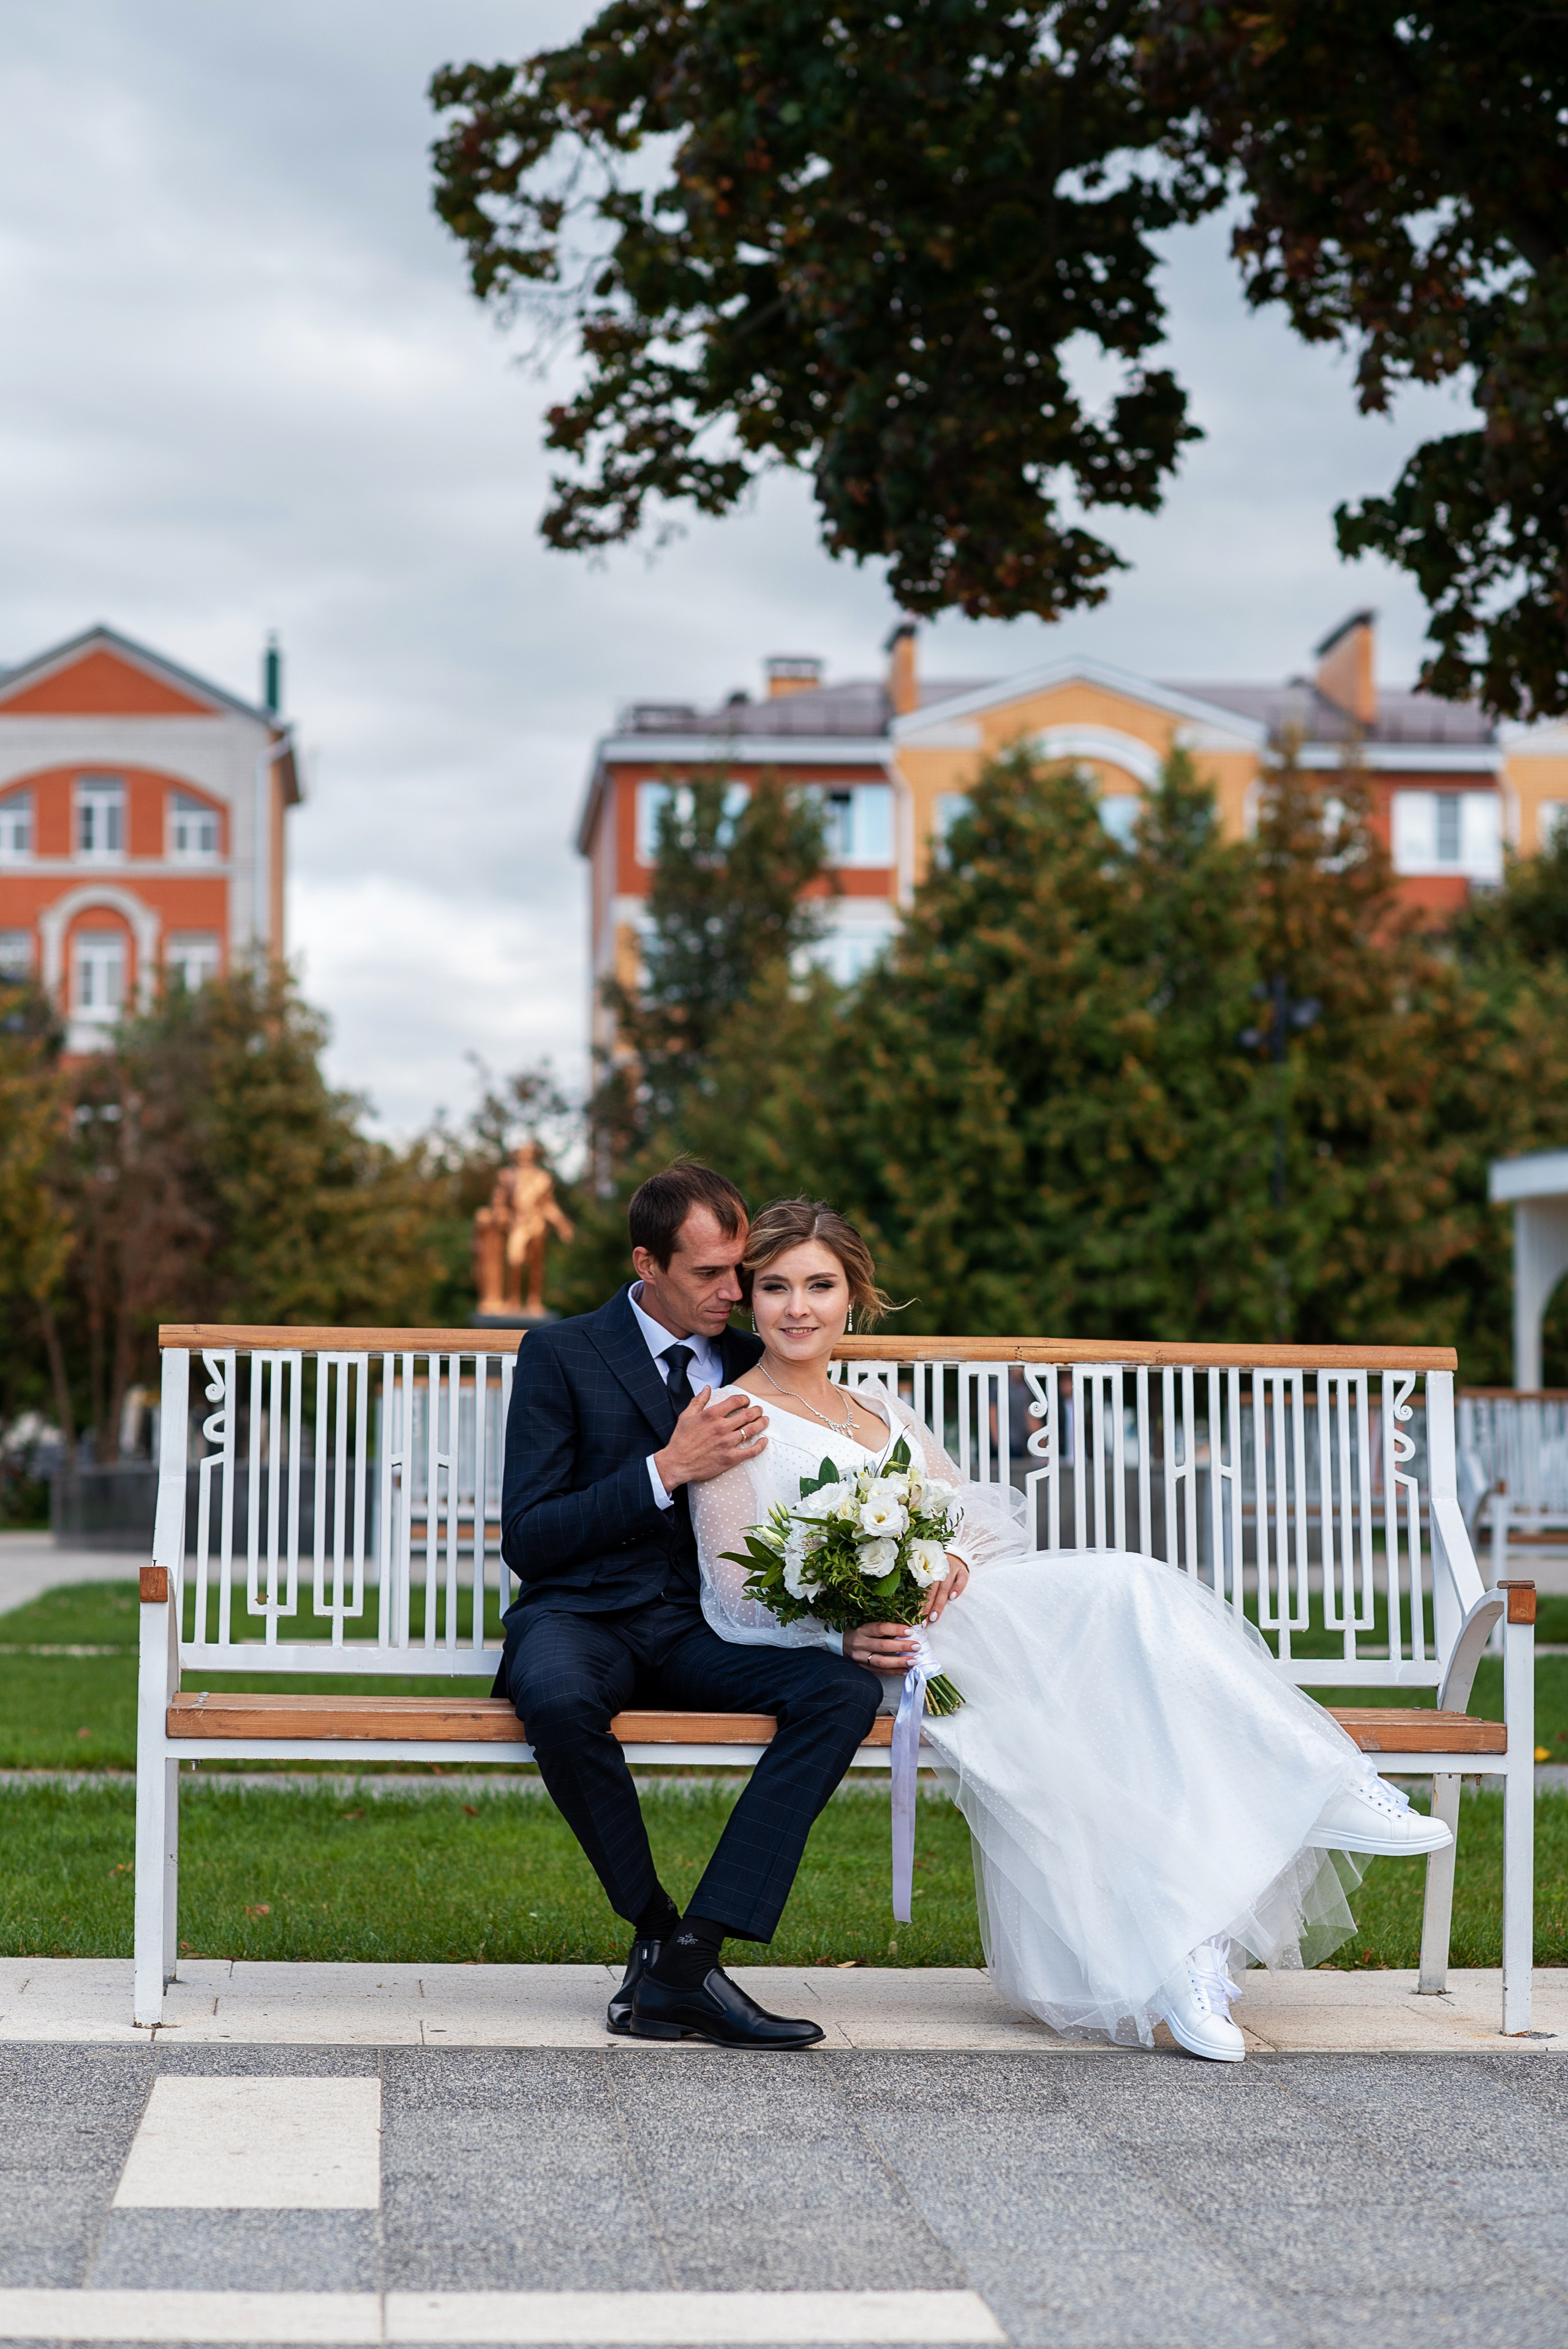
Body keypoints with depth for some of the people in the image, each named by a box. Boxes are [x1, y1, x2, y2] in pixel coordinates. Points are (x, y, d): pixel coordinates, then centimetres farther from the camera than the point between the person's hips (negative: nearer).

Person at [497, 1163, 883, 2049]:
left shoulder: (755, 1364, 14)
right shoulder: (562, 1355, 2)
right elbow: (526, 1539, -5)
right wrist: (667, 1470, -15)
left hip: (709, 1632, 4)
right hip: (585, 1618, -3)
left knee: (849, 1688, -26)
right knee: (560, 1701, -39)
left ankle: (686, 1962, -31)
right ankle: (658, 1928, -17)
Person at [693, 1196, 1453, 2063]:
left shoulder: (884, 1411, 26)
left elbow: (979, 1514, 17)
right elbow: (737, 1594, -3)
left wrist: (953, 1556, -7)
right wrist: (842, 1633, -21)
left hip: (951, 1606, 6)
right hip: (869, 1649, -6)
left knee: (1124, 1589, -23)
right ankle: (1170, 1959, -32)